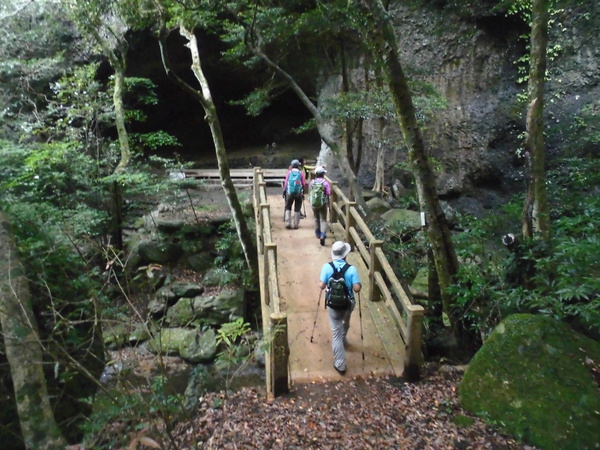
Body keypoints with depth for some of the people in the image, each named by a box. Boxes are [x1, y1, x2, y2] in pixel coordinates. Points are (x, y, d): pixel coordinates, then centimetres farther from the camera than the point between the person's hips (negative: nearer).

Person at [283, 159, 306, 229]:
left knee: (288, 208, 12)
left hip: (289, 192, 0)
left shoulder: (289, 172, 2)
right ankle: (296, 224, 10)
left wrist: (284, 191, 7)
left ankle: (288, 223, 4)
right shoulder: (301, 173, 1)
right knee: (297, 209, 9)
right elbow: (304, 184, -1)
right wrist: (303, 192, 9)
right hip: (299, 193, 0)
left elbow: (286, 183, 0)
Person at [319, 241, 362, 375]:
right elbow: (357, 288, -18)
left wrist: (320, 280, 9)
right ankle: (342, 340, 58)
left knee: (336, 332, 6)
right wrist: (360, 285, 4)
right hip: (348, 303, 1)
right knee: (345, 323, 33)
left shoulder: (327, 267, -14)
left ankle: (340, 364, 7)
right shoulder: (351, 269, -15)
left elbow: (322, 286, -13)